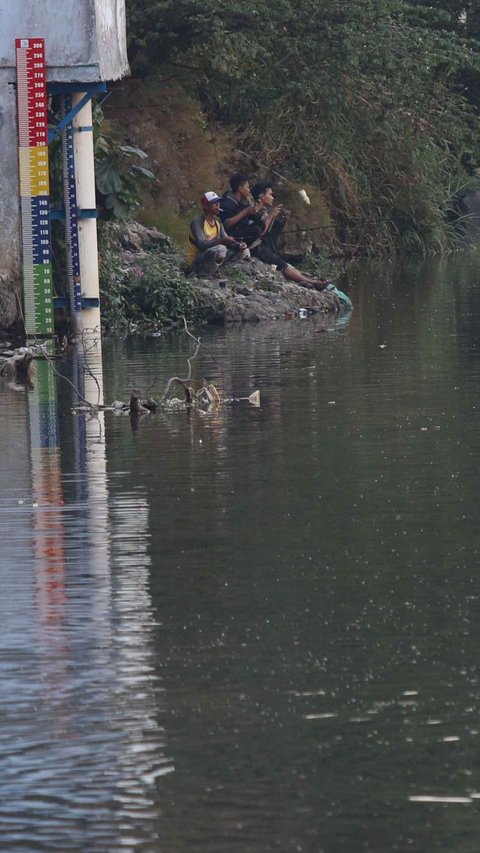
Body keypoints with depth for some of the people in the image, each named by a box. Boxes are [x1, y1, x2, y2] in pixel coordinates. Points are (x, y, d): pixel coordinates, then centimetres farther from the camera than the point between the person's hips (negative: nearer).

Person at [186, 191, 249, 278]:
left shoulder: (218, 222, 8)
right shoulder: (197, 222, -17)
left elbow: (226, 241, 6)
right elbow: (202, 245, -28)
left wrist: (238, 245, -16)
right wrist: (222, 241, -40)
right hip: (196, 262, -8)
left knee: (244, 252, 1)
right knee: (220, 249, -35)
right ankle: (205, 275, -16)